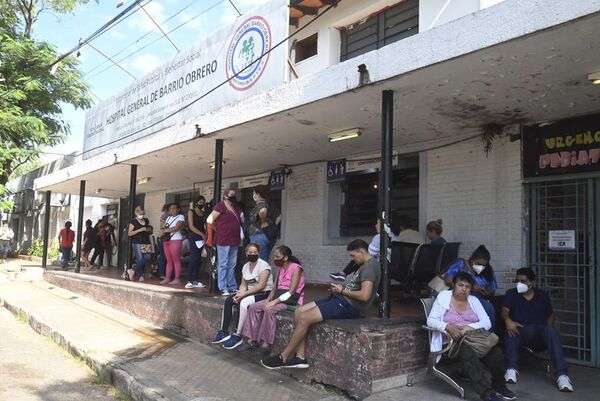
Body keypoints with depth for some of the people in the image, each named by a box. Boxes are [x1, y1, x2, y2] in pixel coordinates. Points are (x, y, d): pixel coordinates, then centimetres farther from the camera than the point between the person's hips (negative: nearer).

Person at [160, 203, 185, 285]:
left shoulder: (180, 217, -2)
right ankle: (167, 278, 8)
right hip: (166, 240, 7)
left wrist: (165, 230, -8)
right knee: (169, 260, 7)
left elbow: (176, 228, -14)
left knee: (176, 260, -8)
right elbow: (163, 227, 17)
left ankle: (177, 279, -7)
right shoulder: (169, 217, 21)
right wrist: (162, 231, -6)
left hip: (175, 240, -7)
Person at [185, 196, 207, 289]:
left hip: (202, 238, 5)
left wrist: (206, 234, -8)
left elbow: (205, 225, 11)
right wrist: (202, 234, -14)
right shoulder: (191, 212, 0)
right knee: (193, 258, -11)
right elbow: (191, 226, -9)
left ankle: (195, 281, 7)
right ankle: (189, 281, -10)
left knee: (199, 260, 4)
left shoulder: (203, 213, 15)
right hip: (193, 237, -5)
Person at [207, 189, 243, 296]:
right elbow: (210, 220, -9)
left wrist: (240, 237, 14)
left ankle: (232, 287, 17)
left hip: (234, 241, 7)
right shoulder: (221, 205, -6)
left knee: (232, 266, 11)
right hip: (223, 240, -7)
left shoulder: (235, 207, 17)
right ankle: (223, 289, 1)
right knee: (223, 265, -3)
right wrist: (219, 229, 1)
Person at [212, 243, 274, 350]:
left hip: (264, 293, -8)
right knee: (228, 301, -9)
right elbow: (243, 284, 10)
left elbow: (261, 285, -20)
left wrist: (244, 293, -21)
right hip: (251, 292, 8)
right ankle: (223, 332, -4)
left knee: (243, 302, -31)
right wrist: (238, 294, -12)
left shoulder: (263, 265, -13)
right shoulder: (246, 266, 10)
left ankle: (237, 336, -24)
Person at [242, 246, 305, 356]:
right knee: (253, 307, -10)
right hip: (279, 297, 8)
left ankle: (266, 344, -25)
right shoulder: (280, 268, 14)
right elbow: (275, 287, 12)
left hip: (292, 300, -8)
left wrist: (274, 302, -25)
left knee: (269, 310, -32)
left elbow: (291, 292, -20)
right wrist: (268, 299, -7)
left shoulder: (296, 268, -13)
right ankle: (252, 340, -10)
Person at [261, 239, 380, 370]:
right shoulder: (365, 265, 18)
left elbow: (364, 295, -26)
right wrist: (340, 288, 2)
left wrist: (342, 291, -12)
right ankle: (300, 357, -1)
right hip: (342, 299, 11)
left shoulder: (370, 267, -15)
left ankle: (283, 358, -2)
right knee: (299, 312, 1)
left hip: (348, 305, -11)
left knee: (304, 318, -15)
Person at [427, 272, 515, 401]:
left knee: (496, 353, -24)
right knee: (468, 353, -36)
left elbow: (487, 322, 4)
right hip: (452, 341, -4)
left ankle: (498, 387, -1)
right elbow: (431, 320, -3)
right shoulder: (443, 297, 4)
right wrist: (447, 326, -22)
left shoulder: (473, 300, 14)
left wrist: (469, 327, -16)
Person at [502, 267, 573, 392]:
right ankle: (511, 369, -41)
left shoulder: (542, 295, 16)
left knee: (551, 331, -32)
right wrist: (507, 320, -31)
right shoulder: (511, 294, 9)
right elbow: (505, 310, -7)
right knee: (510, 331, -35)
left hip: (539, 335, 1)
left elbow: (551, 315, 20)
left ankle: (561, 374, -38)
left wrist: (547, 329, 1)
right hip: (520, 333, -1)